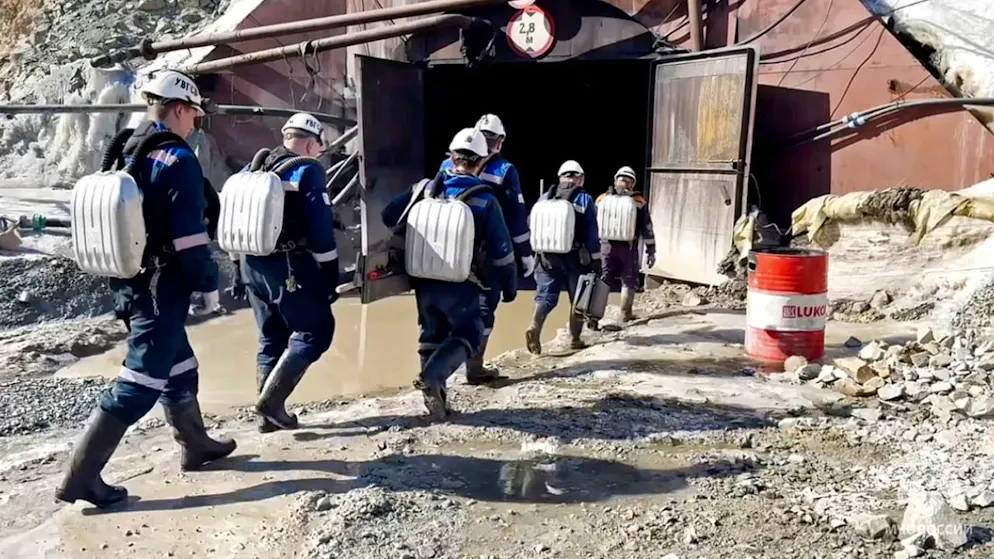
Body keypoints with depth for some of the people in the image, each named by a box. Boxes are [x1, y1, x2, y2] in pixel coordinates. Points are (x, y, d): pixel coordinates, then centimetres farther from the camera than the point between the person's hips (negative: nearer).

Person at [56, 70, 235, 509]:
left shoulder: (125, 156, 12)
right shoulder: (178, 160, -15)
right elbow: (189, 235, -20)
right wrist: (209, 283, -10)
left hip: (129, 282, 10)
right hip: (162, 286, -10)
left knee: (178, 366, 21)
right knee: (140, 382, -4)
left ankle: (195, 445, 35)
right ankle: (81, 476, 0)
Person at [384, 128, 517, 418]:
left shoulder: (427, 189, 2)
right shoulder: (485, 200, -8)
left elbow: (388, 219, 7)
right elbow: (501, 250, -7)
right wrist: (509, 285, 7)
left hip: (423, 281, 4)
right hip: (460, 286, -4)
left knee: (432, 334, 19)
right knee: (468, 335, 9)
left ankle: (434, 394, 22)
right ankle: (432, 376, -15)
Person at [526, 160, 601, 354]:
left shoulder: (545, 198, 7)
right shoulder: (585, 199, -2)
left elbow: (533, 228, 9)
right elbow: (592, 234, -5)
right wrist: (596, 260, 1)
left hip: (547, 257, 3)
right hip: (575, 258, -2)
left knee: (546, 297, 6)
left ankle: (535, 328, -17)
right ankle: (574, 340, 14)